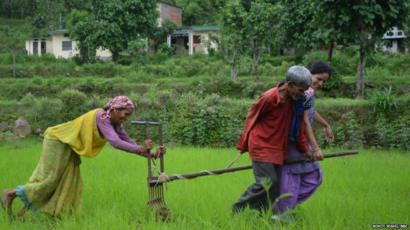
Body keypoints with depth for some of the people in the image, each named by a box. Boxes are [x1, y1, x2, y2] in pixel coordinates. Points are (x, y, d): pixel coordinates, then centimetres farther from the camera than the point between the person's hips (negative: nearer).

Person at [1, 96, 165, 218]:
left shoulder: (116, 124, -3)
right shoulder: (102, 117, -29)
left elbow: (128, 142, -1)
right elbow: (115, 142, -40)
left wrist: (151, 154, -12)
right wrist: (140, 149, -43)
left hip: (69, 147, 9)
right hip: (57, 141, -9)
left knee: (68, 185, 8)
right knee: (49, 180, -5)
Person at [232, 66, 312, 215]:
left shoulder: (295, 100, 1)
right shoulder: (269, 98, -20)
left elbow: (298, 126, 12)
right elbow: (252, 117, -9)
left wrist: (305, 149, 14)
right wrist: (243, 145, -1)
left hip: (277, 148, 7)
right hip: (261, 146, -7)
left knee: (275, 184, 5)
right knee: (267, 182, -11)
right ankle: (239, 208, 5)